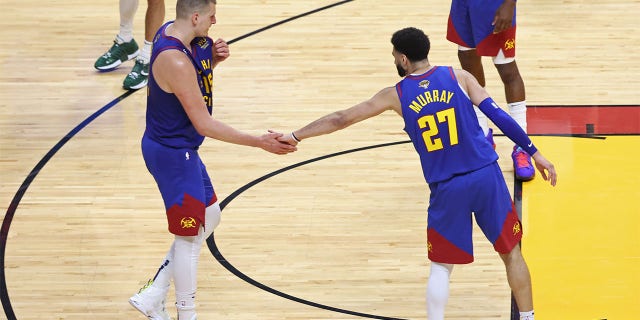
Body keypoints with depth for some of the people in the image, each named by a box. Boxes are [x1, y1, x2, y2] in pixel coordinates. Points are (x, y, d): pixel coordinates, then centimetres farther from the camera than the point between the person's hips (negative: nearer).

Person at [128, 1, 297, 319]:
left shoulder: (171, 31, -1)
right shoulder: (175, 61, -30)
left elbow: (196, 74, 18)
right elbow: (204, 124, -26)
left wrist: (213, 58, -4)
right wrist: (259, 142, -24)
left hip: (178, 148, 10)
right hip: (173, 154, -10)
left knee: (209, 217, 21)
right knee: (189, 236, 5)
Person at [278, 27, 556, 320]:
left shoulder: (396, 95, 3)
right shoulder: (458, 77, 2)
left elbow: (341, 119, 9)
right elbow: (497, 115, -5)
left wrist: (295, 136, 19)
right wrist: (533, 152, 1)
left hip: (446, 188, 0)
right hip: (486, 176, 1)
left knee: (441, 266, 13)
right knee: (511, 252, 15)